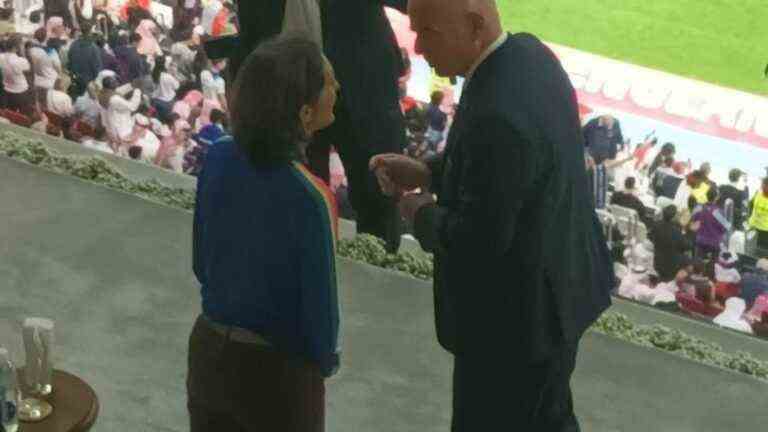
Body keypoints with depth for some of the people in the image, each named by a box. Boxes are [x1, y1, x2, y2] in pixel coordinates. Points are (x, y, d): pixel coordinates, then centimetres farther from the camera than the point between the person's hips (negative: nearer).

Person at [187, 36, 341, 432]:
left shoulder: (218, 158, -12)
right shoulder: (308, 199, -29)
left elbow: (201, 262, 2)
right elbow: (319, 306, -18)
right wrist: (325, 361, 4)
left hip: (209, 350, 5)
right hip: (278, 371, -5)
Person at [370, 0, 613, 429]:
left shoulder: (498, 114, -33)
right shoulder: (529, 53, -3)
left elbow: (479, 238, -27)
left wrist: (422, 213, -9)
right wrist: (428, 172, 3)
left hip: (516, 313, -9)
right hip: (558, 282, 9)